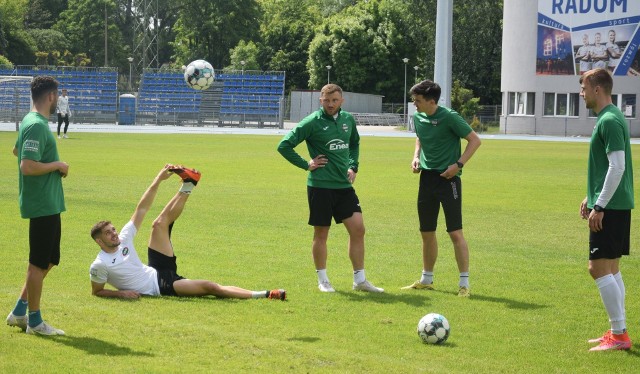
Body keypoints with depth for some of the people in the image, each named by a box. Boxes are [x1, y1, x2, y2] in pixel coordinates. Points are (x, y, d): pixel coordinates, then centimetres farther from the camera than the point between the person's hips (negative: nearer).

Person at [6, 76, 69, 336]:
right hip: (42, 204, -10)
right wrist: (57, 165, -14)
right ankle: (34, 321, 8)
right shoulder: (37, 126, -19)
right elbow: (27, 166, -27)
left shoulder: (31, 121, 12)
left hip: (48, 204, 10)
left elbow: (17, 150, 30)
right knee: (39, 263, -1)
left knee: (48, 260, 17)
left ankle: (19, 312, 22)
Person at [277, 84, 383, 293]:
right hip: (320, 186, -5)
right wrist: (306, 165, -8)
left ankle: (360, 280, 9)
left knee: (358, 229, 0)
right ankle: (323, 280, 16)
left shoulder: (348, 120, 8)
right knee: (321, 233, 3)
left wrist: (353, 166, 15)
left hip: (344, 185, 5)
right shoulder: (312, 122, -9)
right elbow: (284, 146, -8)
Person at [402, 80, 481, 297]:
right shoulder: (418, 117, 4)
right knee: (427, 232, 13)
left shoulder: (449, 117, -15)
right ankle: (426, 280, 26)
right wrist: (416, 156, 7)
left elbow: (475, 140, -9)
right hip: (427, 177, 7)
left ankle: (464, 283, -2)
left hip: (448, 178, -7)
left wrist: (458, 165, -17)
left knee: (455, 232, -8)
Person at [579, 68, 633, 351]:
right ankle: (618, 332, 17)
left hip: (610, 207, -10)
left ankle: (619, 334, -9)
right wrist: (591, 198, 24)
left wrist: (599, 206, -21)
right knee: (611, 268, 13)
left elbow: (617, 167, -22)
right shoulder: (609, 118, 15)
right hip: (617, 206, 10)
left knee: (599, 267, -10)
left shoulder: (609, 121, -16)